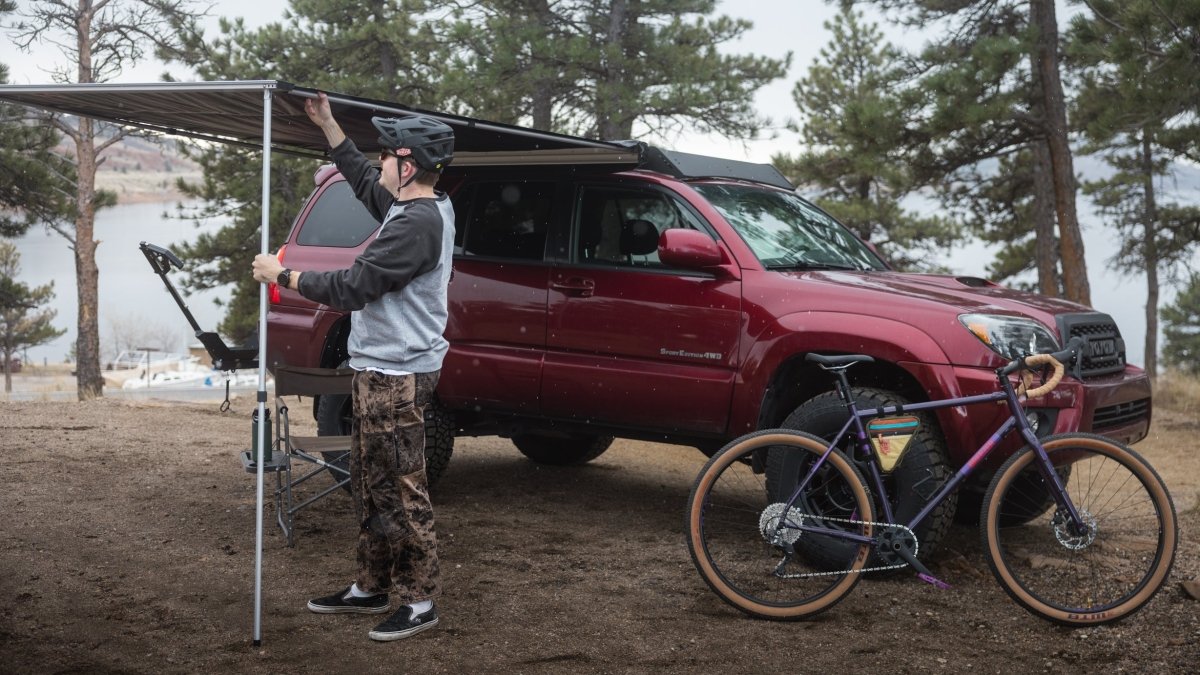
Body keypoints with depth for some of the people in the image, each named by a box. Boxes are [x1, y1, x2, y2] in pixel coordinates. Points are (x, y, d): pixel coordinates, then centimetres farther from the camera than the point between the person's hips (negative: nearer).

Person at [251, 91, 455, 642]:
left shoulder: (418, 223, -20)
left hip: (396, 375, -11)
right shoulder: (416, 207, 10)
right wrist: (327, 124, 29)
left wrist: (283, 276, -9)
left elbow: (351, 288, -20)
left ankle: (419, 602, 3)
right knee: (370, 487, 17)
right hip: (380, 370, 11)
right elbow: (362, 180, 29)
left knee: (401, 492, -5)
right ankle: (371, 588, 27)